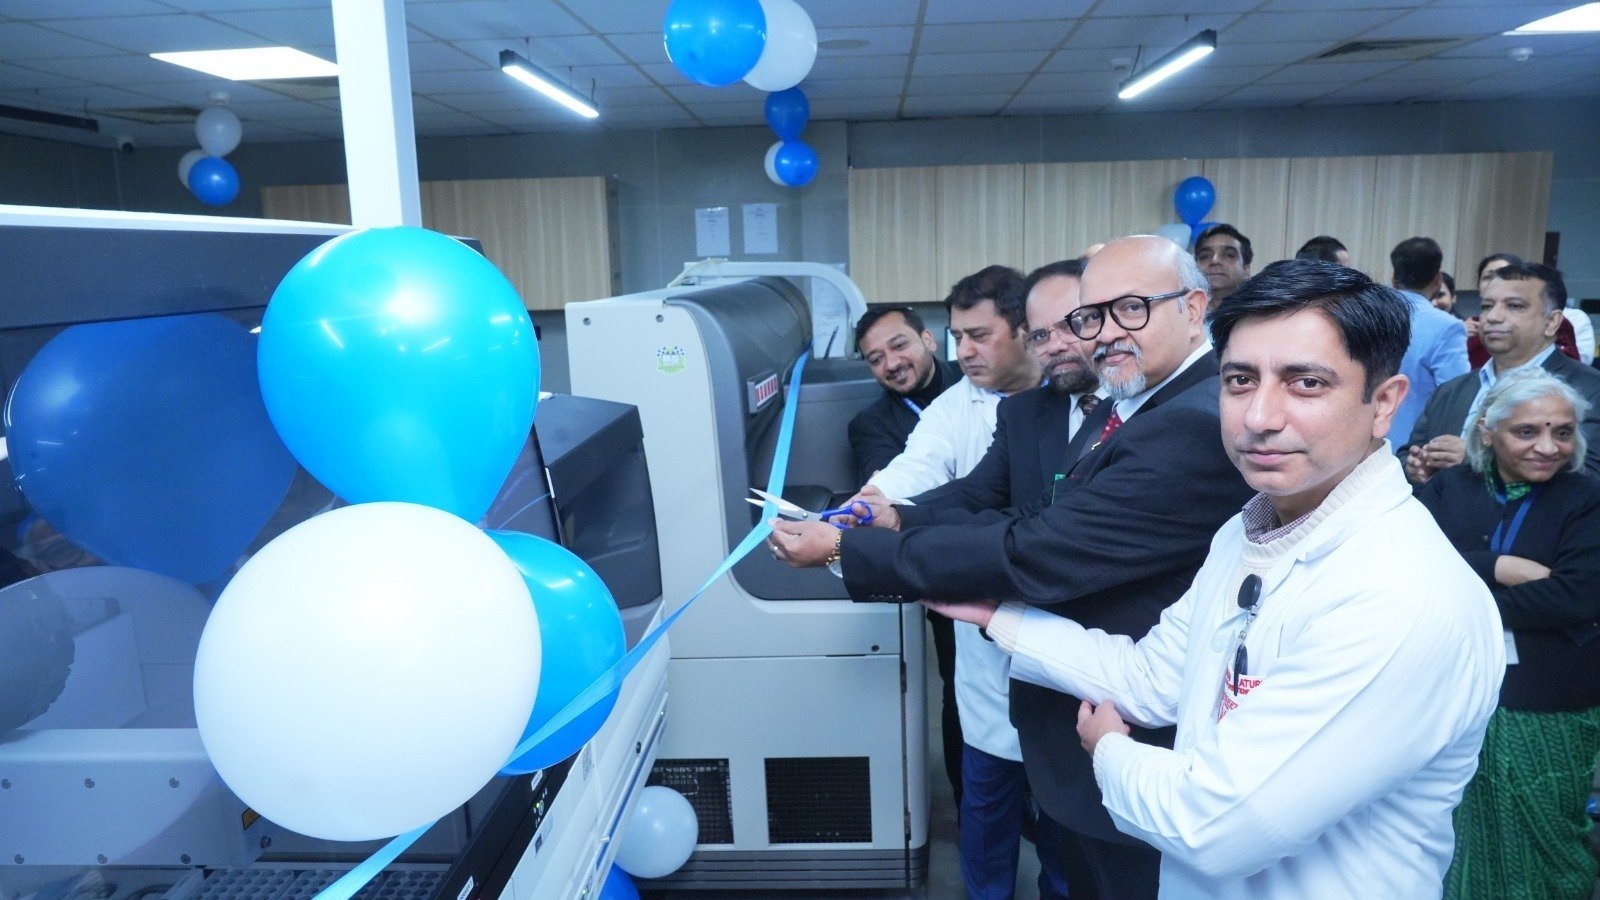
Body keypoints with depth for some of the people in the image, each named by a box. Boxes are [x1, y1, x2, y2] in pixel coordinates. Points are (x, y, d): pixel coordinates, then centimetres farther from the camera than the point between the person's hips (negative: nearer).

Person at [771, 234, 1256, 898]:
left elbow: (1035, 553, -30)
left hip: (1136, 745, -8)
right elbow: (1038, 518, 3)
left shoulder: (1198, 426, -28)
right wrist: (899, 519, -8)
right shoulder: (1129, 406, 4)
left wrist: (844, 549, -23)